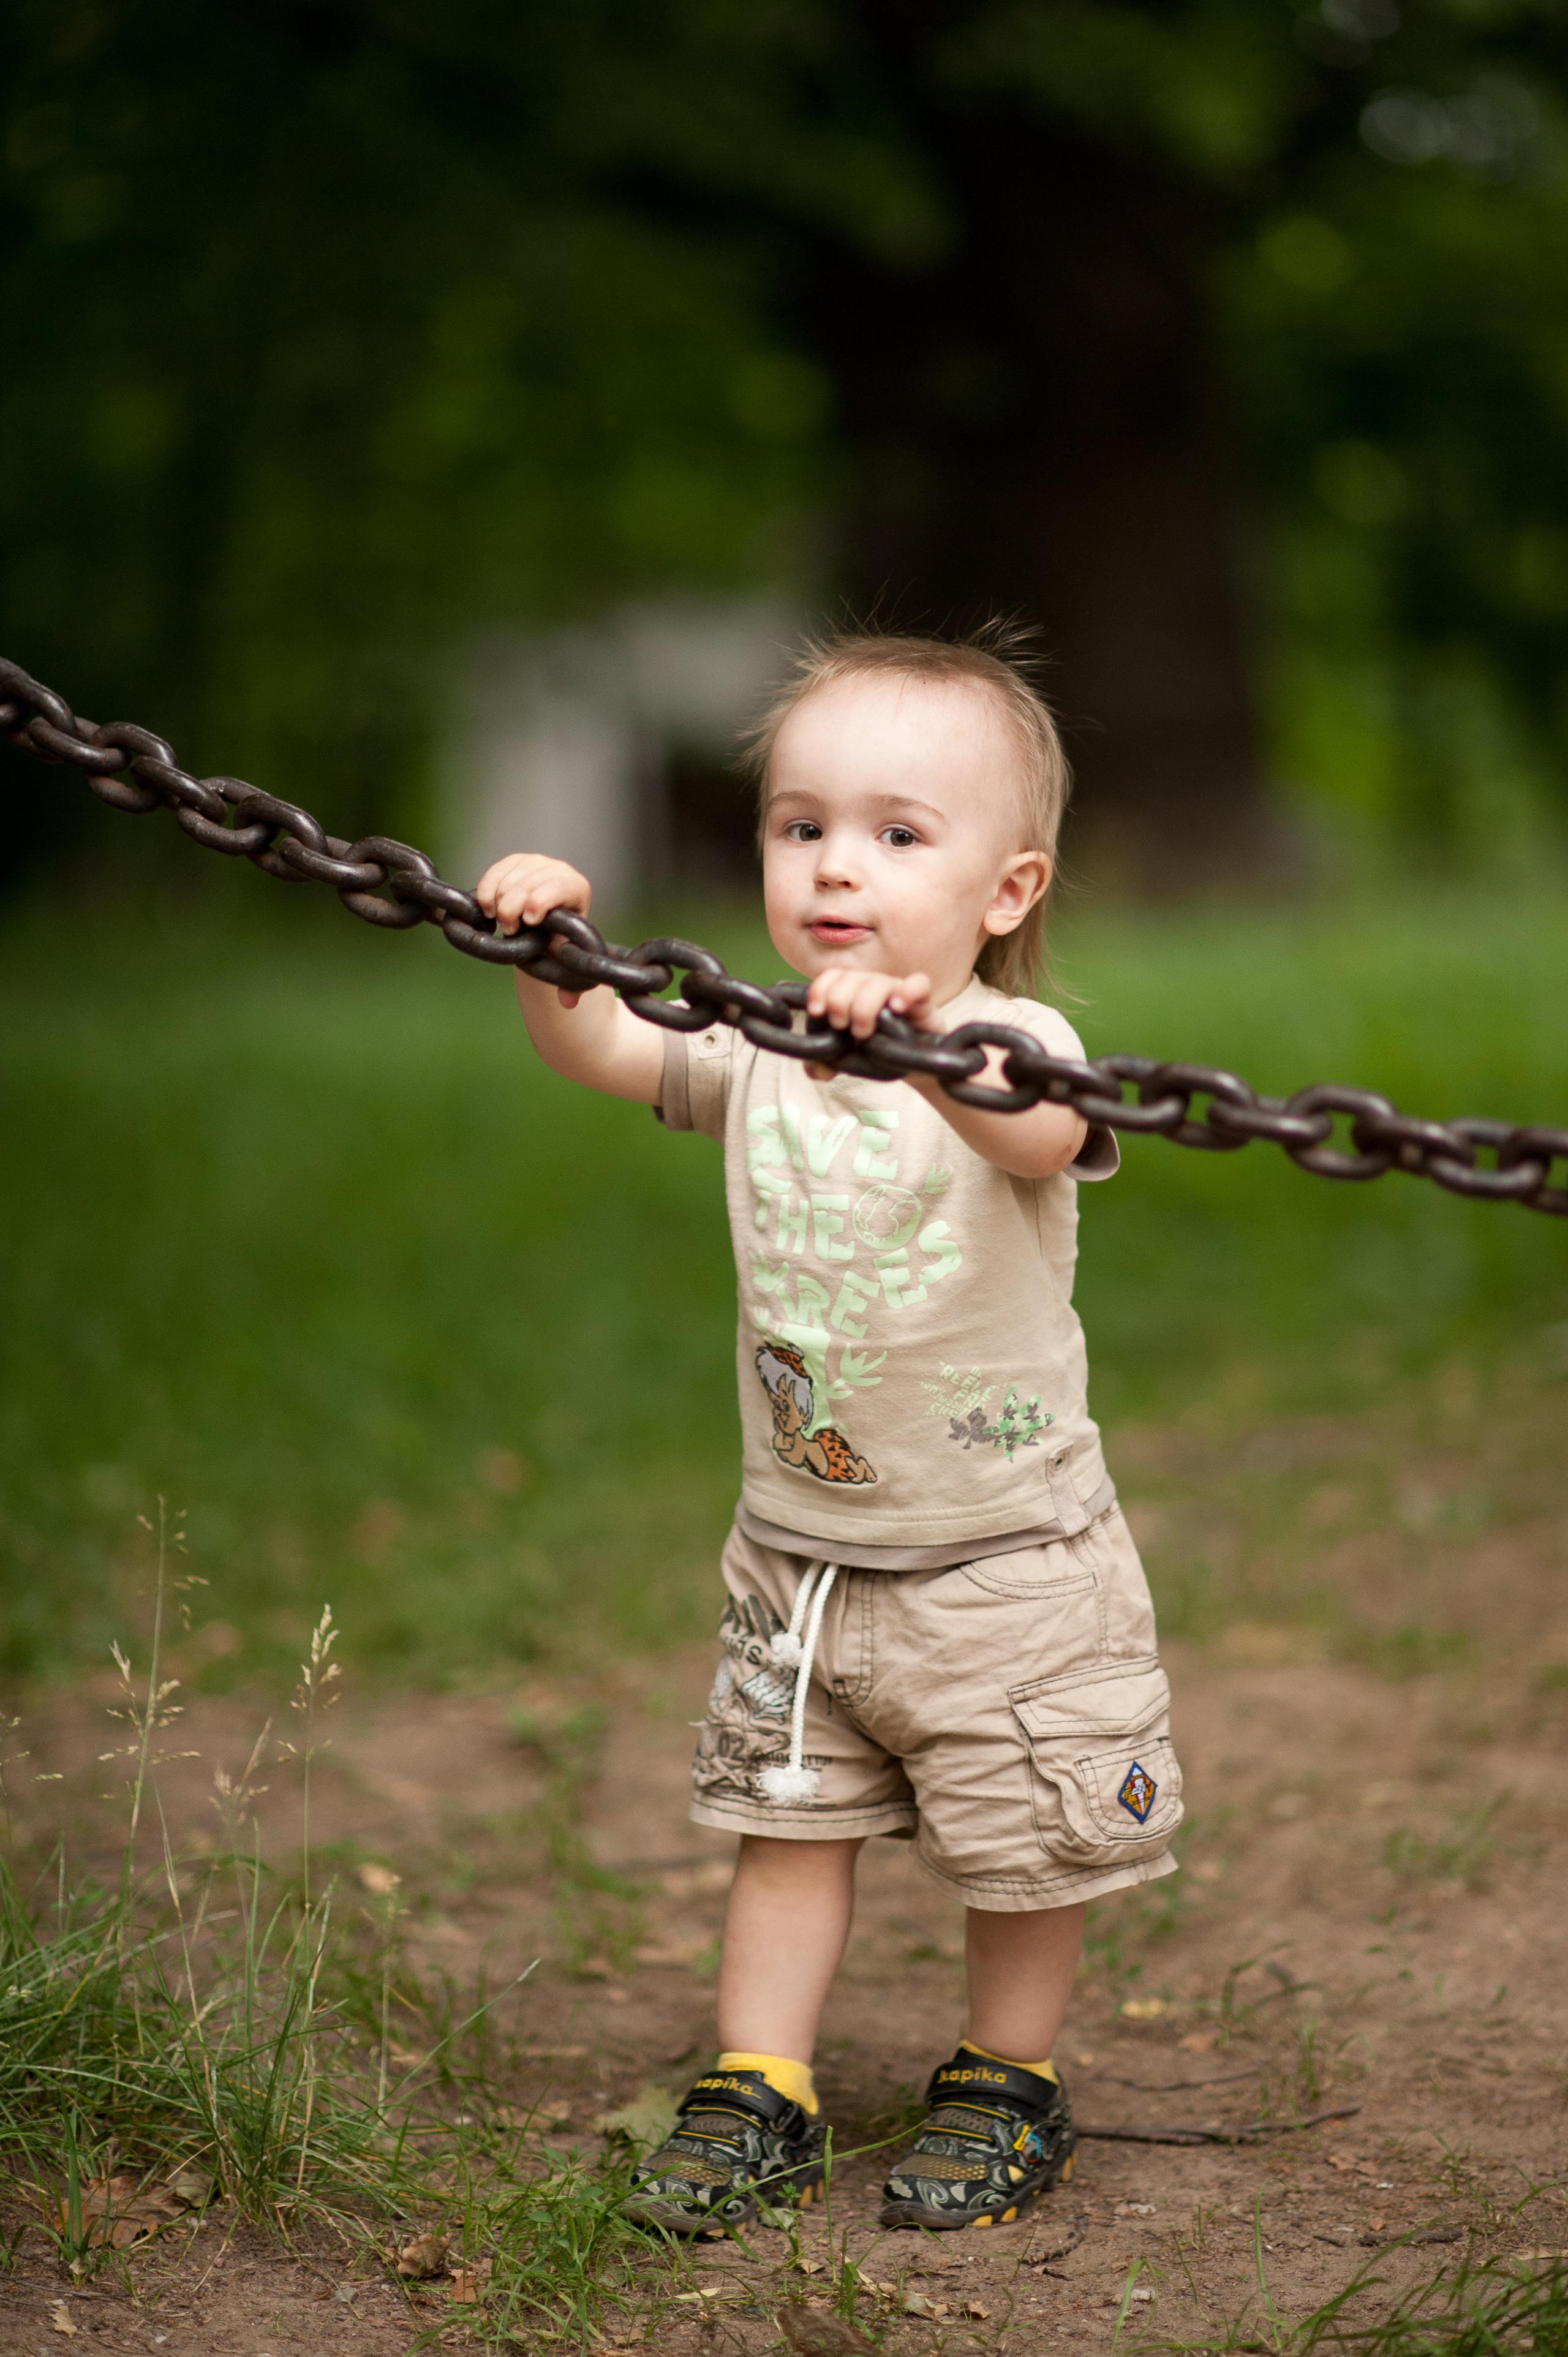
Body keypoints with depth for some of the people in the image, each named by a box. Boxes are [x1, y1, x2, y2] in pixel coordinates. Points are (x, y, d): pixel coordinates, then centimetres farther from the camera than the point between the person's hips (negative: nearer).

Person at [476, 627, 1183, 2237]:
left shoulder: (1013, 1046, -17)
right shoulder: (758, 1057, -1)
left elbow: (1044, 1137, -39)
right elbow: (600, 1054, -10)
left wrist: (928, 1042, -59)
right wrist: (553, 955, -30)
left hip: (1007, 1557, -4)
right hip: (798, 1549, 4)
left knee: (1025, 1851, 9)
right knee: (787, 1821, 12)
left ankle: (1007, 2088, 31)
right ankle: (757, 2096, 25)